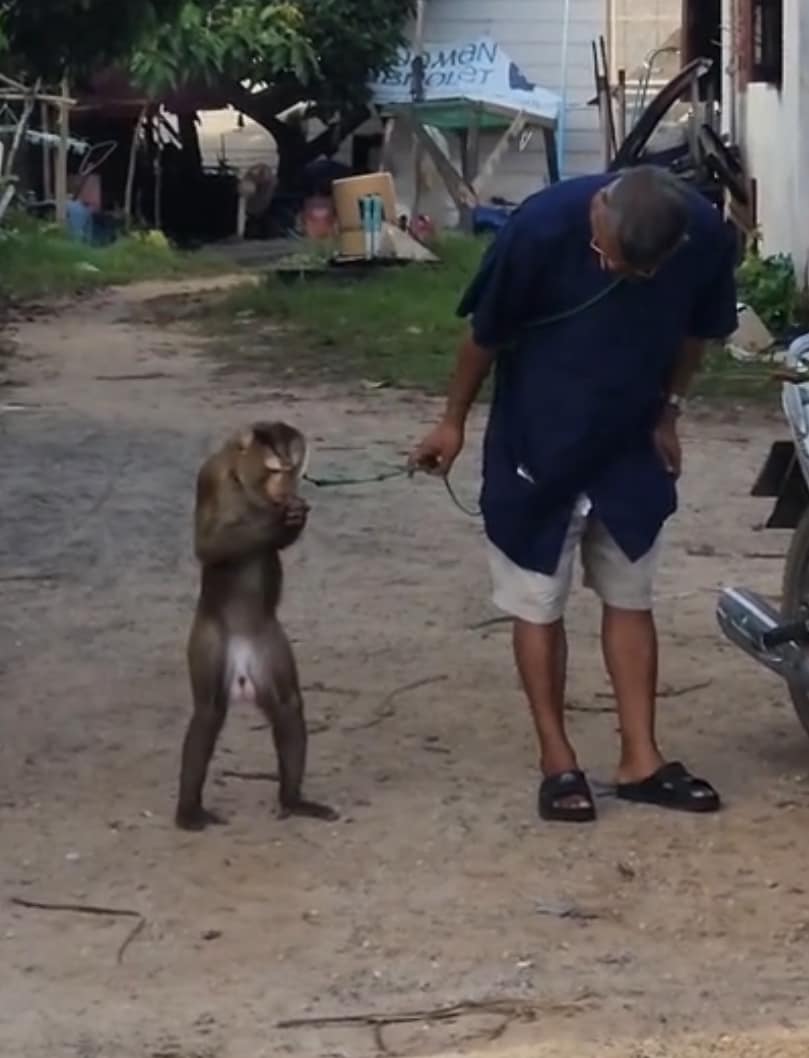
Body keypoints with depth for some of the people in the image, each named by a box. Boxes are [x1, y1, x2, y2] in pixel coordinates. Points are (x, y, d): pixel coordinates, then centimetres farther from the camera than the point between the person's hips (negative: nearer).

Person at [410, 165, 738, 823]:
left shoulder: (708, 234, -21)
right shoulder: (544, 226, -29)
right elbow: (487, 333, -13)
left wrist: (668, 411, 6)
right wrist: (454, 420, -2)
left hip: (631, 447, 3)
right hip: (539, 443, -3)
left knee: (630, 599, 10)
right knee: (539, 605, 4)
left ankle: (641, 760, 18)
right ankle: (557, 761, 15)